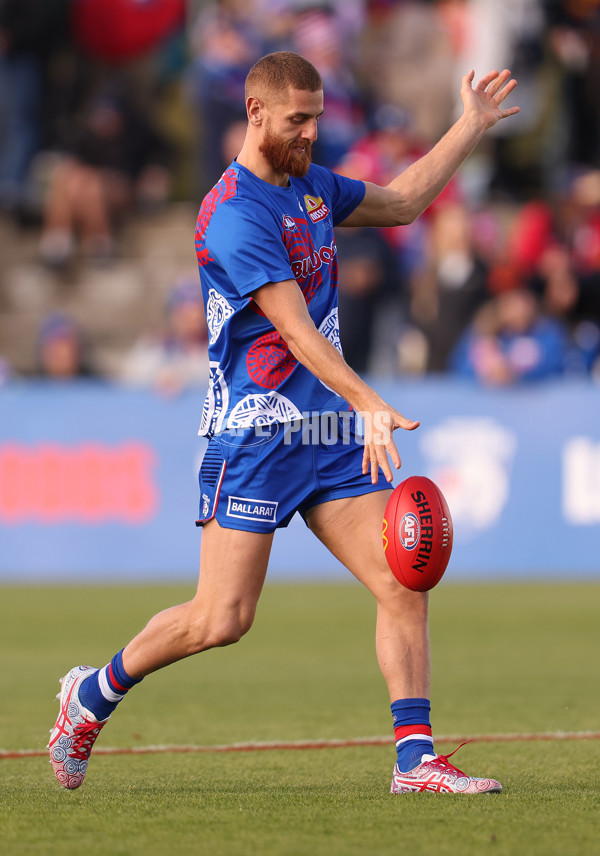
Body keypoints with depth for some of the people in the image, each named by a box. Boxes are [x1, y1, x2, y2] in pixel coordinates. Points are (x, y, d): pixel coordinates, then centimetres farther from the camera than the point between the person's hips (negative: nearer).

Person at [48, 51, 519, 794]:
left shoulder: (309, 186, 12)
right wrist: (369, 405, -32)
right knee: (222, 620, -7)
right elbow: (296, 331, -23)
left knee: (404, 588, -5)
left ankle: (416, 758, -3)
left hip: (330, 430, 8)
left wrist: (470, 127, 26)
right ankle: (92, 694, 16)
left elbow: (401, 202, 30)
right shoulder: (234, 215, -16)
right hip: (254, 434, -8)